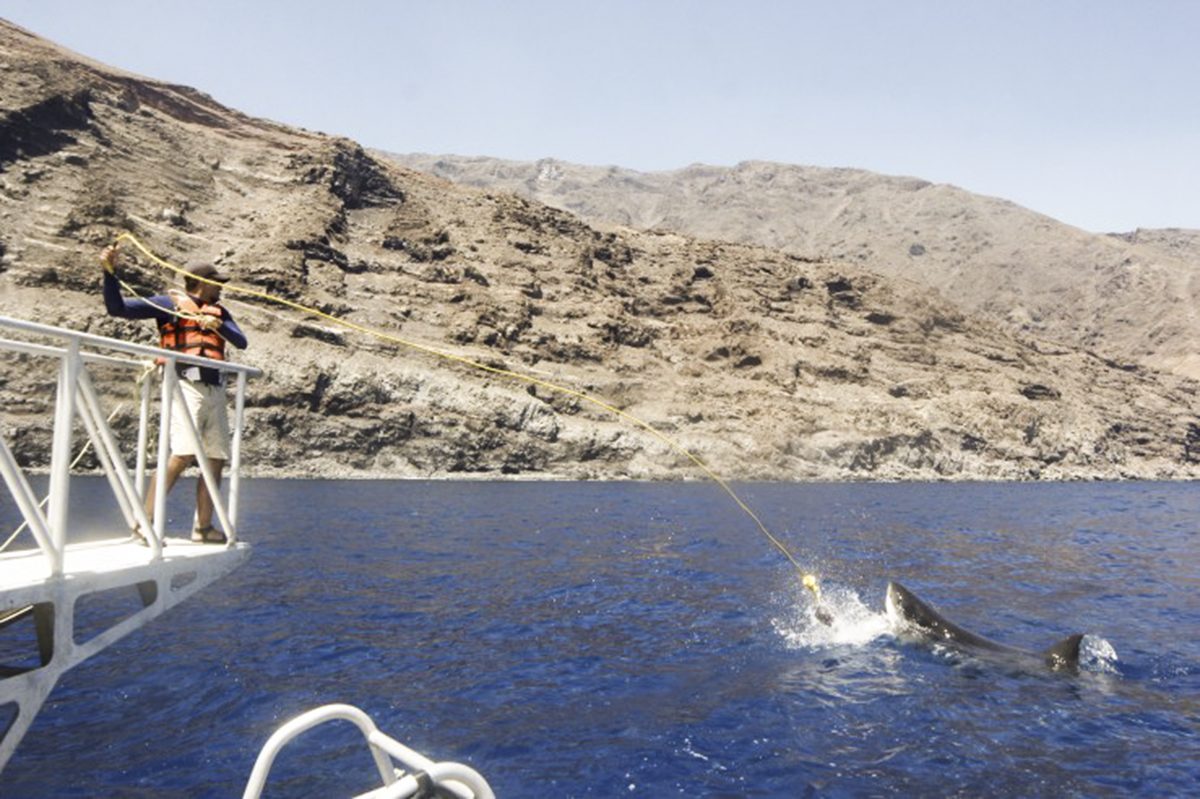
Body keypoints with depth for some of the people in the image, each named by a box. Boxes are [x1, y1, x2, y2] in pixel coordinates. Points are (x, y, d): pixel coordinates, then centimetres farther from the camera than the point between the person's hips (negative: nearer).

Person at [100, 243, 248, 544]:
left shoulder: (218, 311, 24)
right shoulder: (169, 303, 8)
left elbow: (241, 342, 10)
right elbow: (117, 308, 4)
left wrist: (218, 325, -7)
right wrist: (110, 272, -8)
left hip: (215, 391, 6)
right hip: (187, 386, -6)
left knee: (217, 459, 3)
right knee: (183, 455, -20)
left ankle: (203, 527, 12)